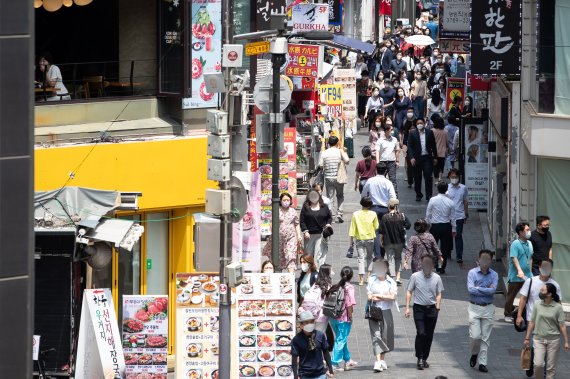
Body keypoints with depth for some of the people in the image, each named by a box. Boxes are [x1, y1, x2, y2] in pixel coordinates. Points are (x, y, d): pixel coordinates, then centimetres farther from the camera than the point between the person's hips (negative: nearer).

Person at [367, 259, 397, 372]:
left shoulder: (391, 282, 3)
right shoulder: (372, 281, 3)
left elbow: (392, 296, -9)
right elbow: (370, 297, -4)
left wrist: (378, 296, -9)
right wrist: (385, 297, -12)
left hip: (386, 312, 1)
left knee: (385, 335, 7)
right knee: (376, 336, -8)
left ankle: (383, 360, 22)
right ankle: (378, 362, -15)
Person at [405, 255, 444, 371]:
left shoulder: (436, 278, 4)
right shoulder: (415, 276, -1)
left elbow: (438, 294, 11)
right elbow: (409, 292, 4)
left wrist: (437, 308, 1)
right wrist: (407, 307, -2)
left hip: (432, 309, 2)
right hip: (419, 308, -2)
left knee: (429, 335, 6)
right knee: (421, 333, -14)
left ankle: (424, 359, 18)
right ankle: (420, 359, -5)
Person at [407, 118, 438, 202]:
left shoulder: (429, 132, 5)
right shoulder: (412, 134, 2)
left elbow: (433, 145, 9)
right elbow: (409, 146, -2)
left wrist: (435, 157, 7)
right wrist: (411, 157, -13)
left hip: (427, 158, 0)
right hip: (417, 159, 0)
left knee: (428, 177, -7)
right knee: (417, 178, 5)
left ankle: (428, 195, -3)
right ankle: (418, 195, 14)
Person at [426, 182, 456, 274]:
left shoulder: (433, 200, -9)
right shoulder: (450, 202, -4)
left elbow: (428, 215, -4)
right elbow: (452, 217, 2)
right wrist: (453, 229, 12)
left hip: (435, 226, -2)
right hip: (446, 227, 2)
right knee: (444, 248, 9)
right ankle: (442, 268, 12)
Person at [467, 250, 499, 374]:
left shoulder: (494, 275, 2)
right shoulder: (472, 273, -2)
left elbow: (493, 290, -13)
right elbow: (470, 289, -15)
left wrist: (478, 289, -11)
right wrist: (487, 290, -12)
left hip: (488, 308, 2)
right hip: (474, 308, -2)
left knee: (485, 337, 2)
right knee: (475, 335, -8)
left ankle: (482, 362, 9)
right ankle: (474, 354, 21)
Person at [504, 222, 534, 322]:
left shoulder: (529, 243, 8)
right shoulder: (515, 244, -13)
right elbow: (514, 258, -22)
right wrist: (519, 270, -33)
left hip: (527, 276, 6)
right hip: (515, 276, -6)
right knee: (511, 295, 6)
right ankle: (508, 315, 17)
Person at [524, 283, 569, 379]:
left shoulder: (558, 307, -4)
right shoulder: (537, 305, 2)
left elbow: (562, 326, -3)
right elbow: (532, 323, 7)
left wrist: (566, 341, -5)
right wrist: (527, 338, 7)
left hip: (553, 340, -1)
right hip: (539, 339, 1)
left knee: (551, 367, 4)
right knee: (538, 364, -12)